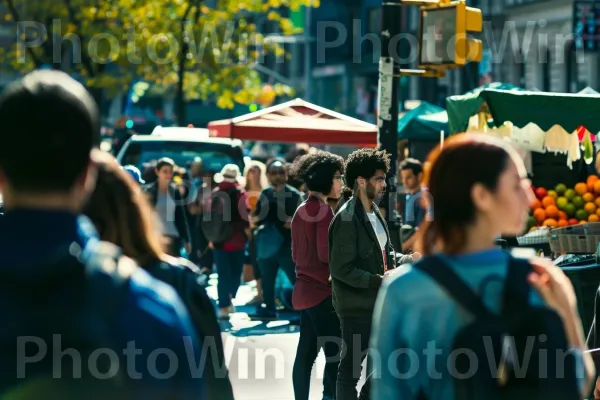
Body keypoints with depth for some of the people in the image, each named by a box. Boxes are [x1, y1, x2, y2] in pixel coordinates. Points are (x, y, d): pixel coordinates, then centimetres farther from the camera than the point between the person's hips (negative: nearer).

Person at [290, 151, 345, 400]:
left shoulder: (302, 210, 12)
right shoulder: (323, 209, -14)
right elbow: (326, 253, -19)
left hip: (305, 290, 9)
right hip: (322, 291, -9)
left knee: (306, 354, 10)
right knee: (334, 354, -6)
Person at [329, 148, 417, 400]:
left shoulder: (374, 214, 11)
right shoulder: (347, 220, -18)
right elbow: (342, 269, -22)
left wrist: (409, 260, 2)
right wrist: (380, 281, -25)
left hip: (378, 304, 9)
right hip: (356, 307, -9)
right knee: (352, 366, 1)